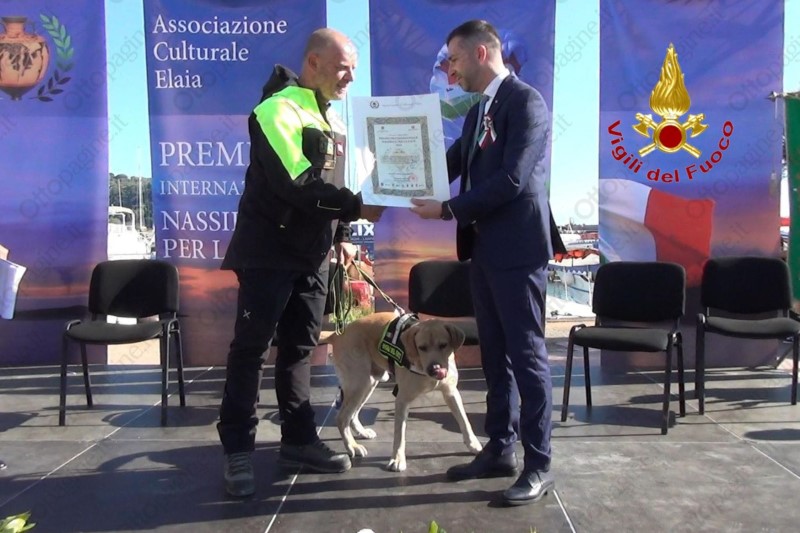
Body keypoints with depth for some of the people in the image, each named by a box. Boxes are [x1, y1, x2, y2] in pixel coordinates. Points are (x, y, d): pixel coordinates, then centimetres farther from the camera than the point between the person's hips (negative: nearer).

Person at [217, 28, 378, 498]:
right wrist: (356, 205, -26)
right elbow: (296, 183, -25)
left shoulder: (332, 117, 14)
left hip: (312, 255, 8)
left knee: (300, 348, 12)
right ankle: (239, 449, 8)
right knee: (251, 348, -2)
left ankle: (298, 440, 22)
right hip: (269, 252, -8)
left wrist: (341, 234, 15)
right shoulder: (278, 110, -13)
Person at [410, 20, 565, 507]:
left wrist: (448, 210, -17)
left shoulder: (526, 101, -11)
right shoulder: (479, 110, 15)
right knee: (495, 355, 14)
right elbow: (451, 164, 16)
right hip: (485, 247, 9)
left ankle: (539, 465, 10)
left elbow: (512, 180, -20)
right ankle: (500, 450, 26)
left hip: (518, 248, -9)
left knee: (527, 355, -1)